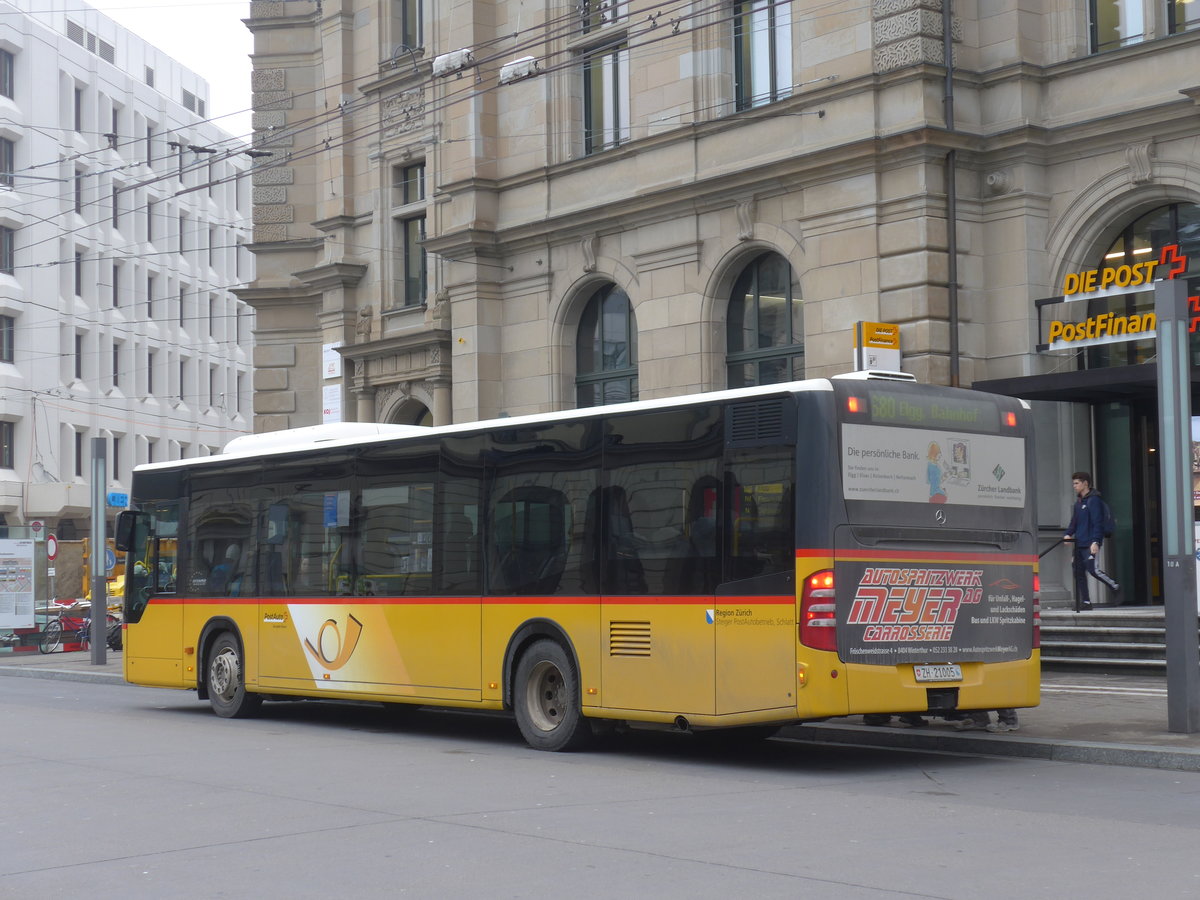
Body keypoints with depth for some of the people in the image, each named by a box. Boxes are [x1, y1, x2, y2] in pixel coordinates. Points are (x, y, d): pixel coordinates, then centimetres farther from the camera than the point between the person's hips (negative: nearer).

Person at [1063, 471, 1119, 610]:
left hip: (1090, 544, -9)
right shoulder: (1078, 501, 19)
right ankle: (1085, 602, 10)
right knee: (1079, 572, 5)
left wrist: (1095, 541, -23)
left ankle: (1115, 587, 5)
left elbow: (1098, 523, -15)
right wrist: (1068, 534, 6)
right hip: (1079, 544, 9)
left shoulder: (1094, 500, -9)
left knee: (1092, 568, -15)